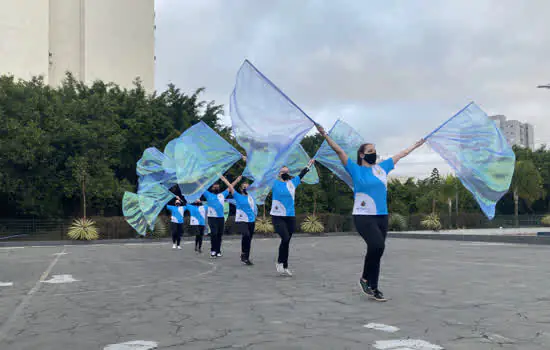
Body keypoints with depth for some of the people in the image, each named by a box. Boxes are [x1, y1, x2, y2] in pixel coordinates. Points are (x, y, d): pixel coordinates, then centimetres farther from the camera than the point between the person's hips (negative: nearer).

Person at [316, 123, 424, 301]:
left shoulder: (382, 168, 13)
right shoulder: (356, 170, 0)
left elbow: (400, 155, 25)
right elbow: (339, 151, -7)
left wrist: (415, 145, 36)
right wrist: (325, 135, -15)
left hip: (382, 216, 6)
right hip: (363, 216, -6)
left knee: (377, 249, 6)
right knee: (377, 245, -23)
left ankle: (373, 288, 15)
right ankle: (365, 278, 0)